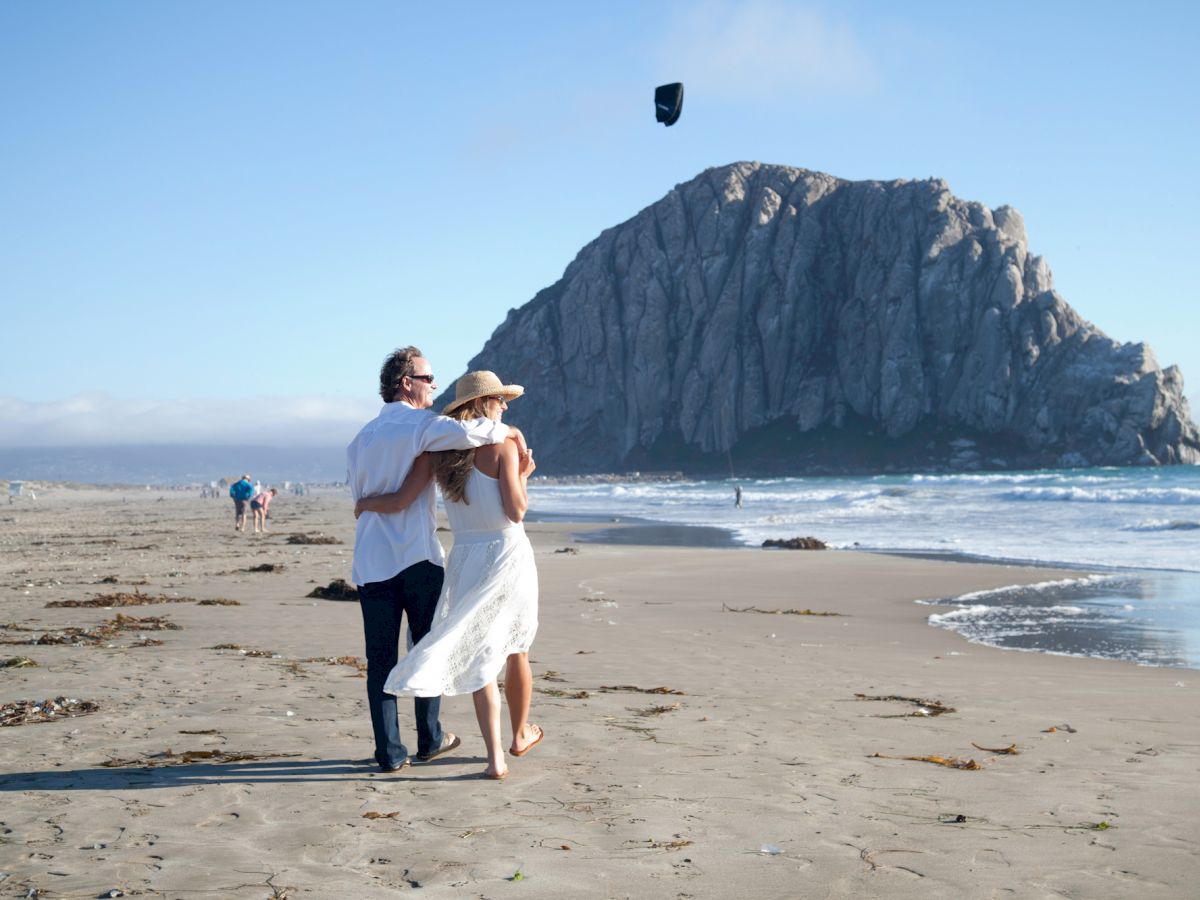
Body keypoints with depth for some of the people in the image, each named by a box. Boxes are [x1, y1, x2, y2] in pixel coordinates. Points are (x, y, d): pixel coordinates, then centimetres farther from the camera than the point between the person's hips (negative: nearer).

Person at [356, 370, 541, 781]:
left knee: (480, 658, 5)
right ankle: (520, 735, 35)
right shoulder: (503, 445, -10)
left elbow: (400, 500, -5)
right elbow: (516, 511, -16)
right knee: (515, 650, 16)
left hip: (466, 561, 3)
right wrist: (522, 476, 2)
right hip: (509, 554, -3)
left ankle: (495, 757, -4)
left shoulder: (438, 450, 1)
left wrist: (364, 503, 13)